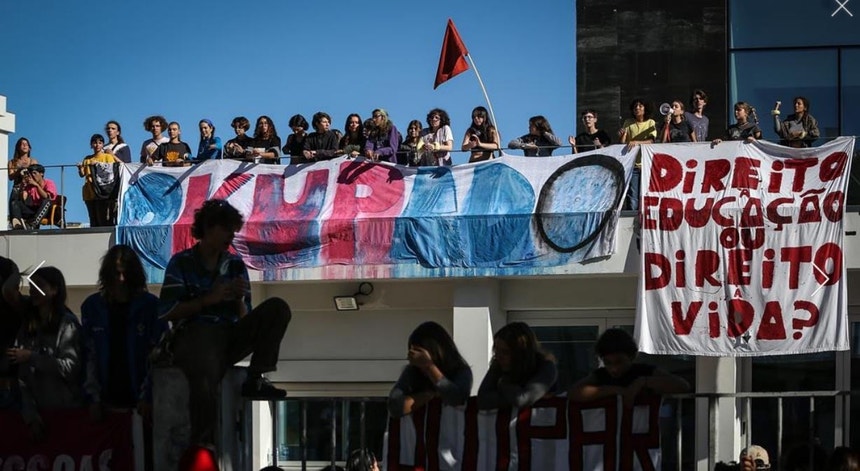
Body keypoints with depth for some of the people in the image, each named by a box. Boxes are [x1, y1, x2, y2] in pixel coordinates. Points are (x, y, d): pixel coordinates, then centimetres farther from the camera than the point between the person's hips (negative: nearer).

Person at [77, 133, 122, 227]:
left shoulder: (108, 157, 5)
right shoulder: (87, 159, 14)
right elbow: (82, 174, 7)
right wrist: (80, 167, -14)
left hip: (102, 193, -4)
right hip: (90, 193, 4)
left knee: (103, 219, -9)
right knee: (93, 221, 5)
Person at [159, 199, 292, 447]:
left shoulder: (235, 265, 17)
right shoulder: (181, 263, 5)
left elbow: (244, 317, 15)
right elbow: (167, 313, -4)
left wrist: (240, 300, -7)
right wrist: (209, 299, -9)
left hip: (229, 334, 5)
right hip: (194, 335, -5)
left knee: (277, 307, -17)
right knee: (206, 379, -40)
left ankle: (255, 379, -16)